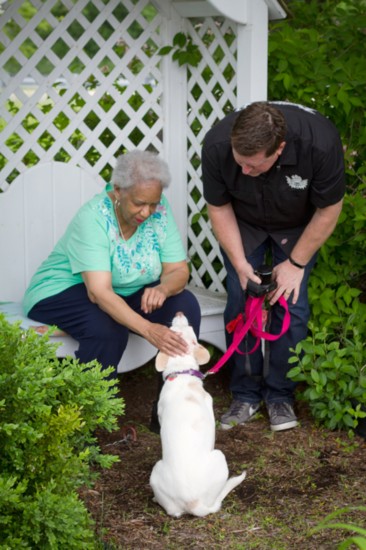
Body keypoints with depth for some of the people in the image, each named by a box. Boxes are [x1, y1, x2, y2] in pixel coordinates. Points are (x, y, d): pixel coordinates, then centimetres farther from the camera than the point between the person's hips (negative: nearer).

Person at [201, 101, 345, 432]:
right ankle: (246, 394, 7)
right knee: (240, 303, -6)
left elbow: (329, 210, -21)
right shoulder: (216, 145, -34)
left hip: (297, 226, -1)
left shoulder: (321, 141, -39)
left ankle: (280, 395, 7)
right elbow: (219, 208, -15)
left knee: (292, 305, -8)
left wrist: (296, 263, -16)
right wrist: (240, 263, -20)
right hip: (243, 223, 1)